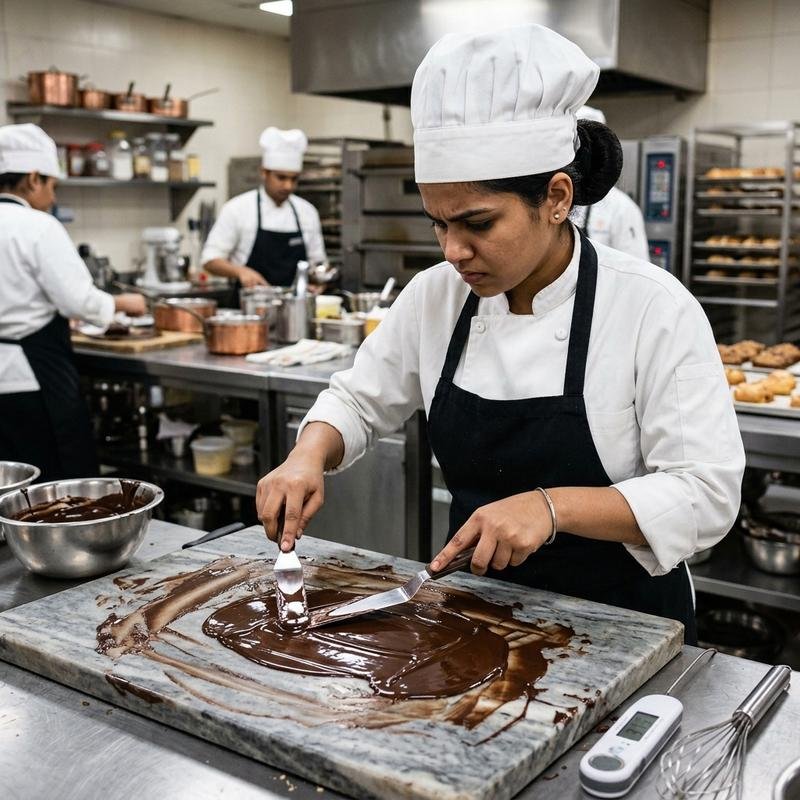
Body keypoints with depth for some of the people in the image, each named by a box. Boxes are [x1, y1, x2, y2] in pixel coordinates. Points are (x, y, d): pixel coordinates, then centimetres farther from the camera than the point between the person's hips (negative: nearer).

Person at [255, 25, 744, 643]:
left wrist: (553, 506, -30)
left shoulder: (653, 308, -18)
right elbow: (359, 402, 6)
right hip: (479, 610, 3)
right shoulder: (435, 296, -5)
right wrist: (308, 458, -14)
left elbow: (707, 492, -17)